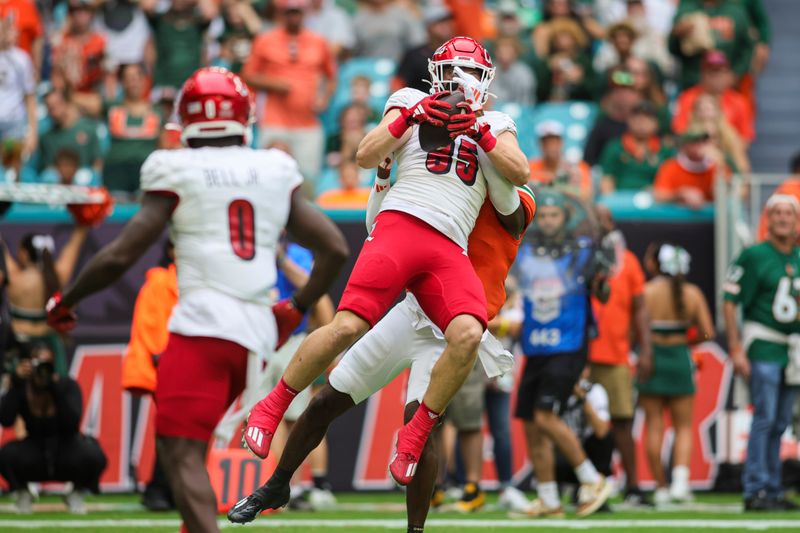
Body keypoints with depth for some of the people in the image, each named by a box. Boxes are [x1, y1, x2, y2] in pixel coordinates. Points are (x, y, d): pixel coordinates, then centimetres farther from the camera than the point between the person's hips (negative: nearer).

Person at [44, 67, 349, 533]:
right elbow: (335, 248, 13)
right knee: (181, 444, 22)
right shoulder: (276, 173, 14)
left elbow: (120, 255, -2)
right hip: (258, 331, 6)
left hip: (203, 321, -6)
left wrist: (65, 302, 13)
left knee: (182, 452, -10)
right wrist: (297, 310, 26)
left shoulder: (178, 173, 1)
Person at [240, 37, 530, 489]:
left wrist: (480, 131, -3)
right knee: (348, 328, -19)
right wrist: (410, 117, -6)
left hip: (450, 251, 2)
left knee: (468, 335, -25)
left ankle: (416, 436, -9)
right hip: (401, 225, -2)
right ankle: (271, 409, 0)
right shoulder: (413, 103, 19)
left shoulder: (496, 126, 26)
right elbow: (367, 157, 7)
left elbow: (520, 174, 8)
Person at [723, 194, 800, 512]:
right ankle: (756, 491, -7)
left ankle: (772, 490, 13)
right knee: (765, 418, -10)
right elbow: (730, 303, -8)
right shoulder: (754, 256, -6)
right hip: (763, 350, -6)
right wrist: (736, 350, -14)